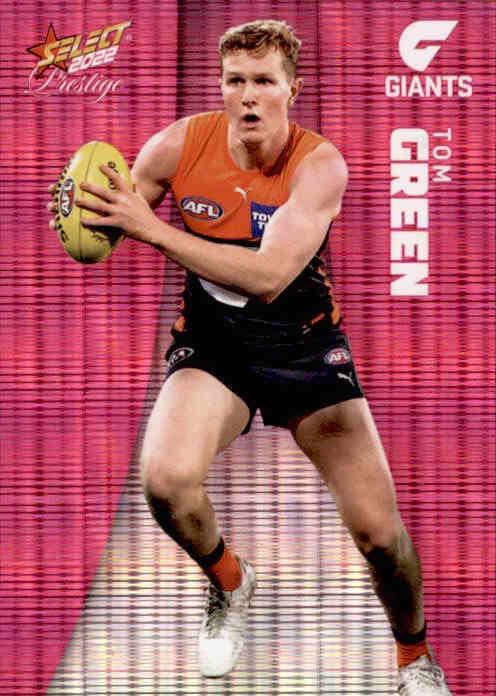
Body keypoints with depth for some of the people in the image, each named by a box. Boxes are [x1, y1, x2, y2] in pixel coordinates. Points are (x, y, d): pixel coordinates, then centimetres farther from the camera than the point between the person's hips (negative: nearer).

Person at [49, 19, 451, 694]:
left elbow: (267, 277, -31)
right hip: (213, 345, 1)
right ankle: (228, 581, 7)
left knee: (379, 530, -6)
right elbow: (114, 219, 7)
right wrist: (97, 221, -18)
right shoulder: (178, 145, -11)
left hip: (304, 346, -1)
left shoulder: (319, 164, -19)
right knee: (167, 479, -29)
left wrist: (153, 230, -33)